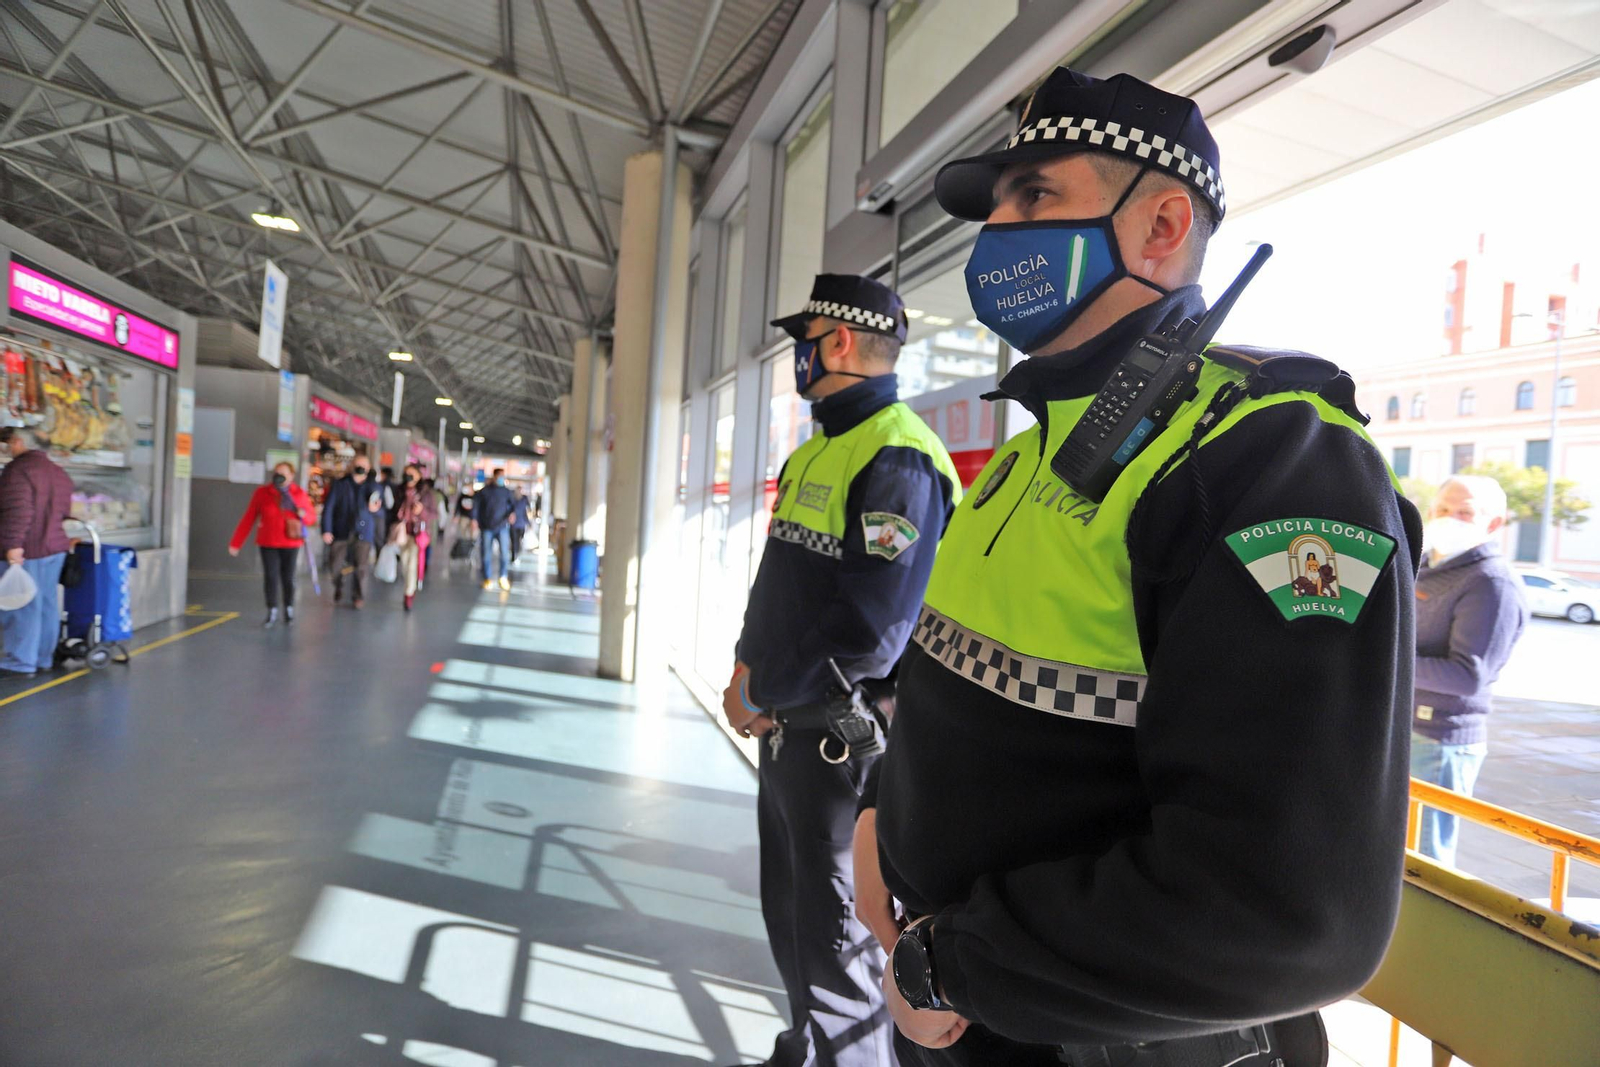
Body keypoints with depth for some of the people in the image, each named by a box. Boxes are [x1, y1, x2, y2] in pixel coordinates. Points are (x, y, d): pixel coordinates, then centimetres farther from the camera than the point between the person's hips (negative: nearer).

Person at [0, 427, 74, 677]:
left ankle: (22, 662, 0)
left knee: (22, 606, -4)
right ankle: (43, 658, 16)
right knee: (47, 603, 10)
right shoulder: (57, 471, 16)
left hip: (27, 550, -8)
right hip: (55, 546, 9)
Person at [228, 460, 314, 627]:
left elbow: (312, 518, 8)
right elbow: (248, 519, -1)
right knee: (270, 577, -2)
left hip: (290, 543, 0)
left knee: (288, 578, 5)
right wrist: (236, 543, -3)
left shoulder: (300, 494, -1)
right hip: (268, 543, 0)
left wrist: (303, 514, -16)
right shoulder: (262, 493, -3)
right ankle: (272, 613, 8)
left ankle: (289, 612, 22)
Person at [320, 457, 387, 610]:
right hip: (341, 532, 1)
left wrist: (375, 510, -14)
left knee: (361, 567, -7)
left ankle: (358, 598, 7)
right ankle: (338, 589, 29)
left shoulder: (375, 487, 6)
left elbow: (381, 513, 11)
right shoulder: (340, 485, 5)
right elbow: (328, 508, 2)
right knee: (336, 565, 0)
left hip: (364, 533, -1)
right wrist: (326, 530, -6)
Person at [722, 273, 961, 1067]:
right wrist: (748, 666, 4)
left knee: (830, 922, 5)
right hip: (786, 724, 10)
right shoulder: (816, 451, 12)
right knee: (787, 904, 22)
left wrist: (764, 693, -15)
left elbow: (873, 624, -25)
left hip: (838, 733, -10)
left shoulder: (897, 457, -19)